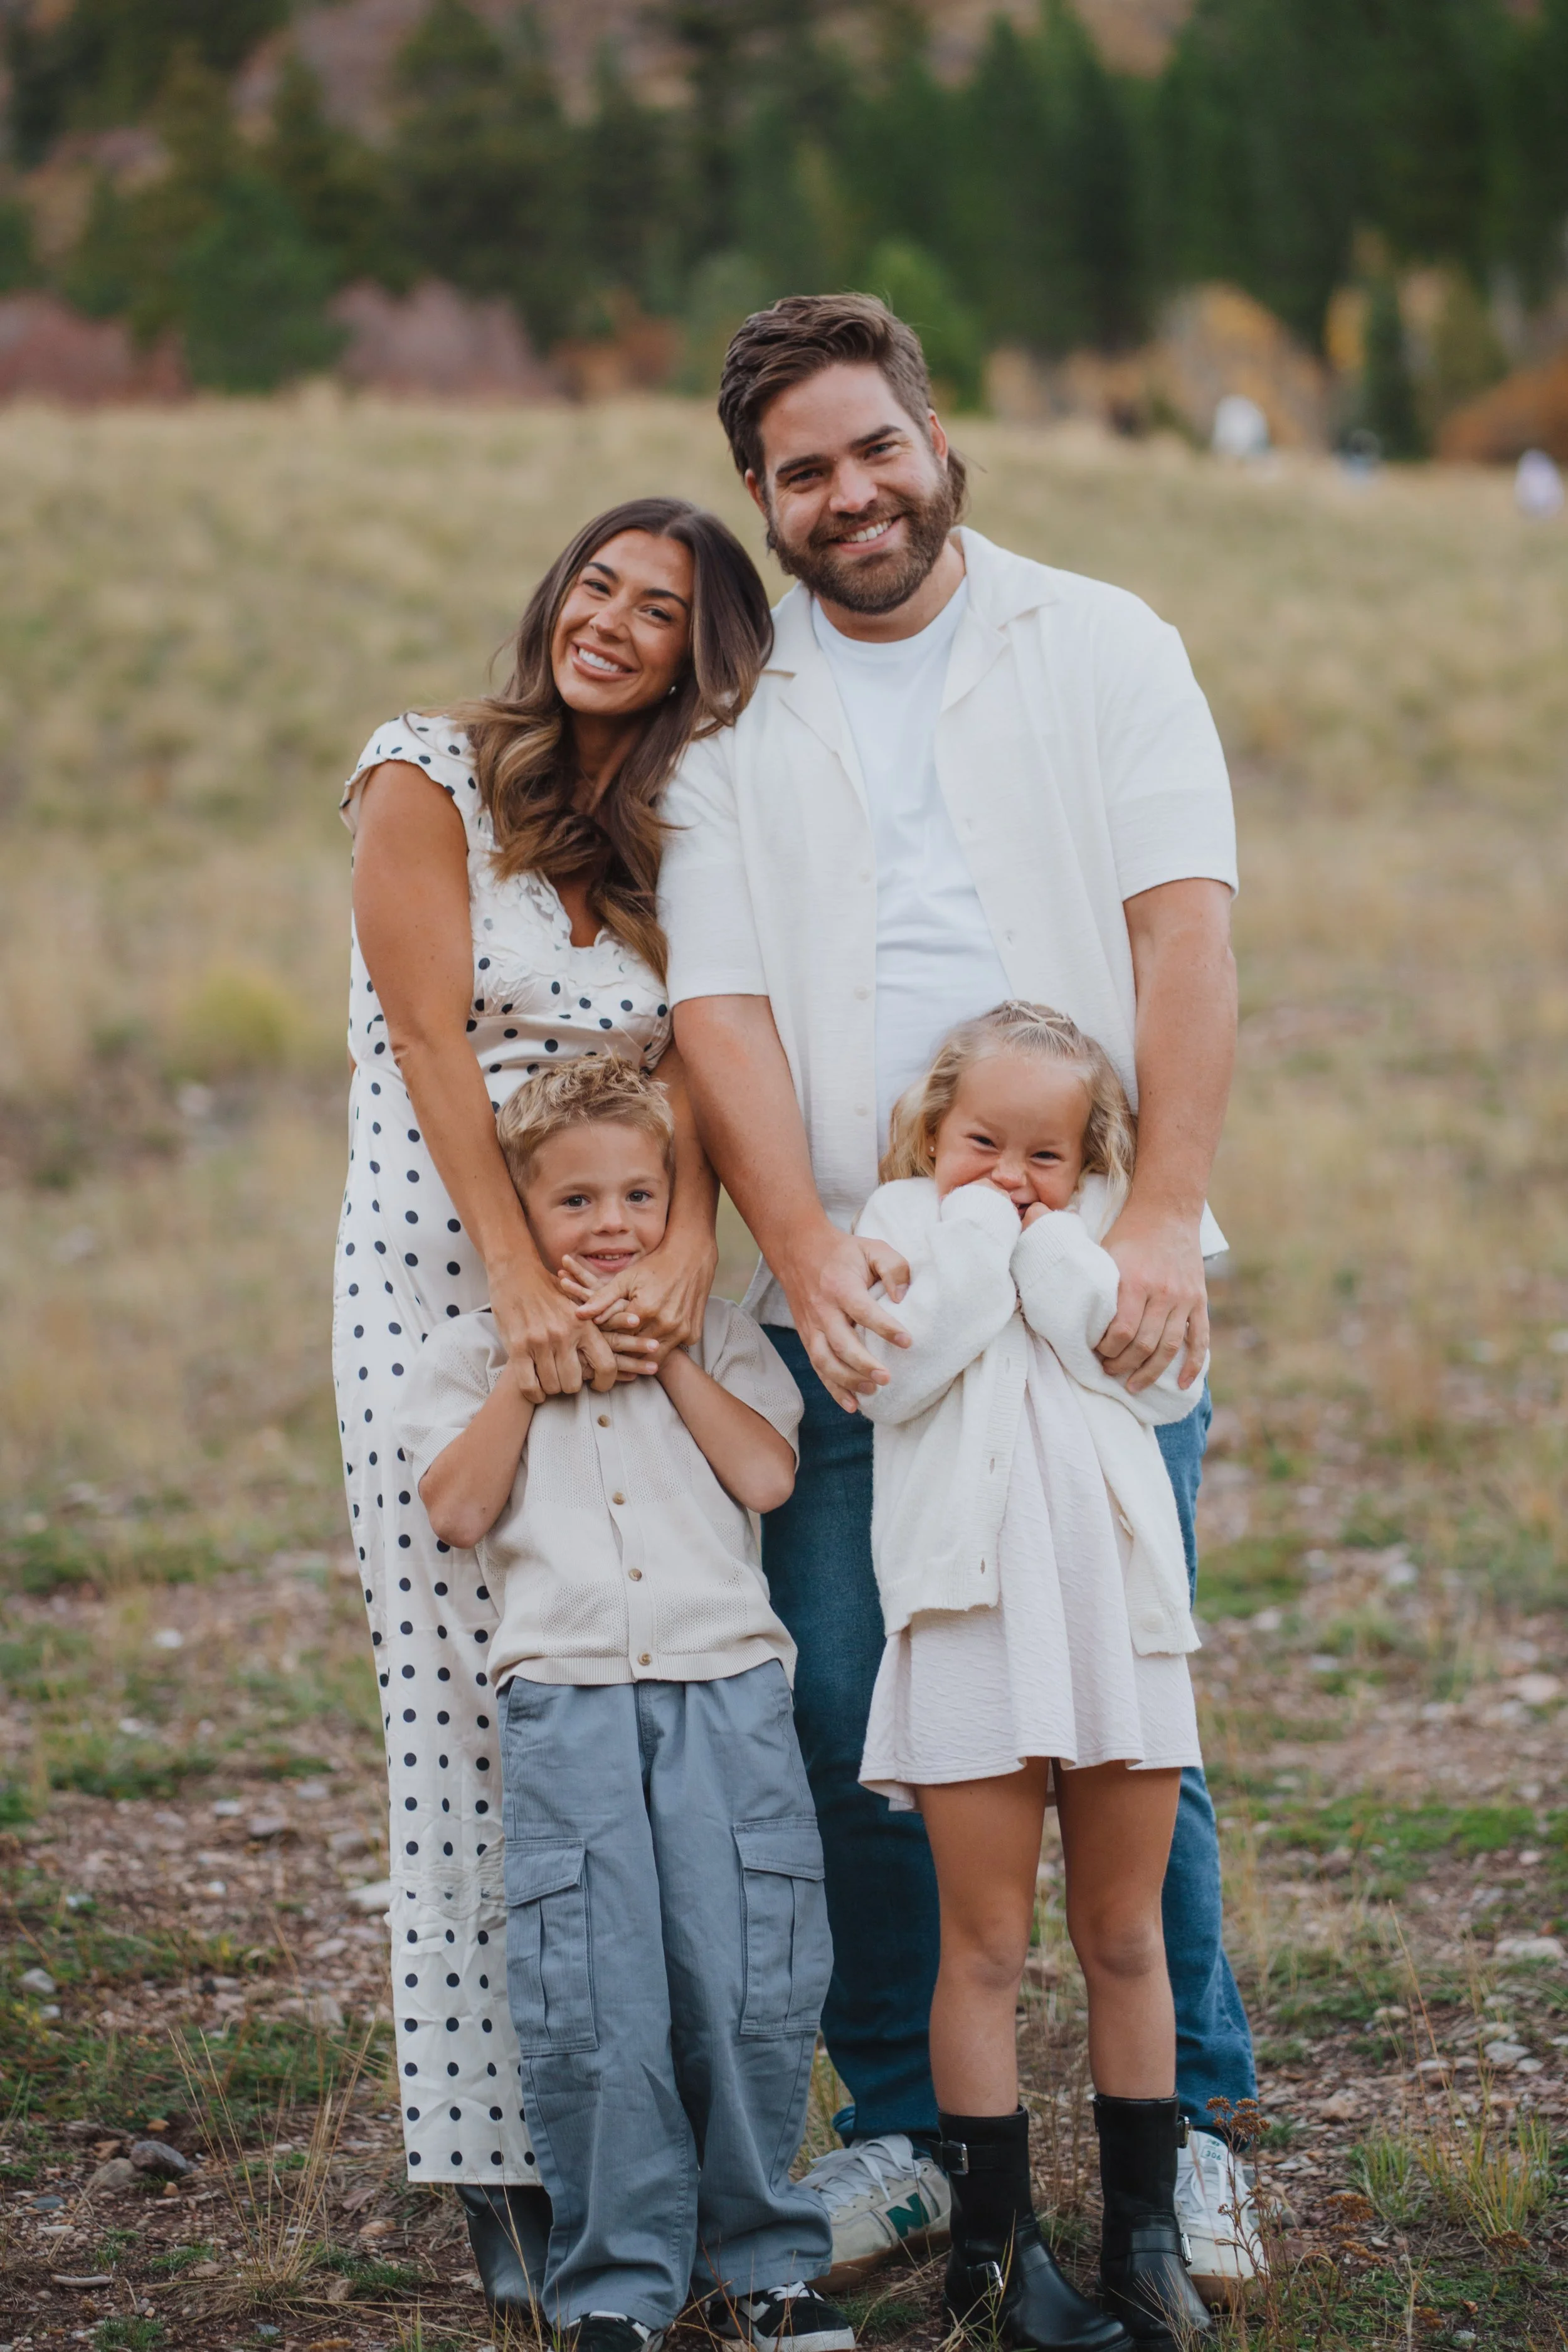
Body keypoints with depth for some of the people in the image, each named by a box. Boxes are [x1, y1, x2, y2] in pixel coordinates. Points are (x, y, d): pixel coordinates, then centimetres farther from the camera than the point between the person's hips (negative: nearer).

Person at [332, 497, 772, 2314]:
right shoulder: (429, 779, -1)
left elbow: (690, 1055, -3)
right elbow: (432, 1044, -9)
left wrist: (686, 1241, -22)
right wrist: (526, 1289, -18)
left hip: (628, 1289, 4)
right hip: (438, 1280, -4)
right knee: (475, 1701, -5)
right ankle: (498, 2162, 0)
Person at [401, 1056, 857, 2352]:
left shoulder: (717, 1336, 15)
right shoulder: (474, 1352, 12)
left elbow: (769, 1477, 1)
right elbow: (459, 1511, -2)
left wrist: (670, 1361, -1)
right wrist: (530, 1369, -4)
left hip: (727, 1685, 1)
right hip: (567, 1698, -1)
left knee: (752, 1988, -3)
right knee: (592, 2006, -6)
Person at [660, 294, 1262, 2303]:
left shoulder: (1100, 649, 8)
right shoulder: (730, 721, 11)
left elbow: (1184, 930, -3)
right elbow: (717, 1003, 1)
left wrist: (1160, 1220, -15)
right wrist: (805, 1253, -15)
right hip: (847, 1298, 2)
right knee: (841, 1720, 0)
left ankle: (1191, 2131, 13)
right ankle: (902, 2130, 15)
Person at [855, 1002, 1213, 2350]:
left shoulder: (1101, 1258, 13)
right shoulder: (906, 1239, 5)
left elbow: (1163, 1380, -7)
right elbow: (898, 1373, -14)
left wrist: (1047, 1235, -5)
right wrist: (974, 1228, -8)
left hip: (1119, 1618, 3)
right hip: (973, 1622, -3)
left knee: (1126, 1937, 10)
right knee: (987, 1944, 0)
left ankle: (1147, 2230, 19)